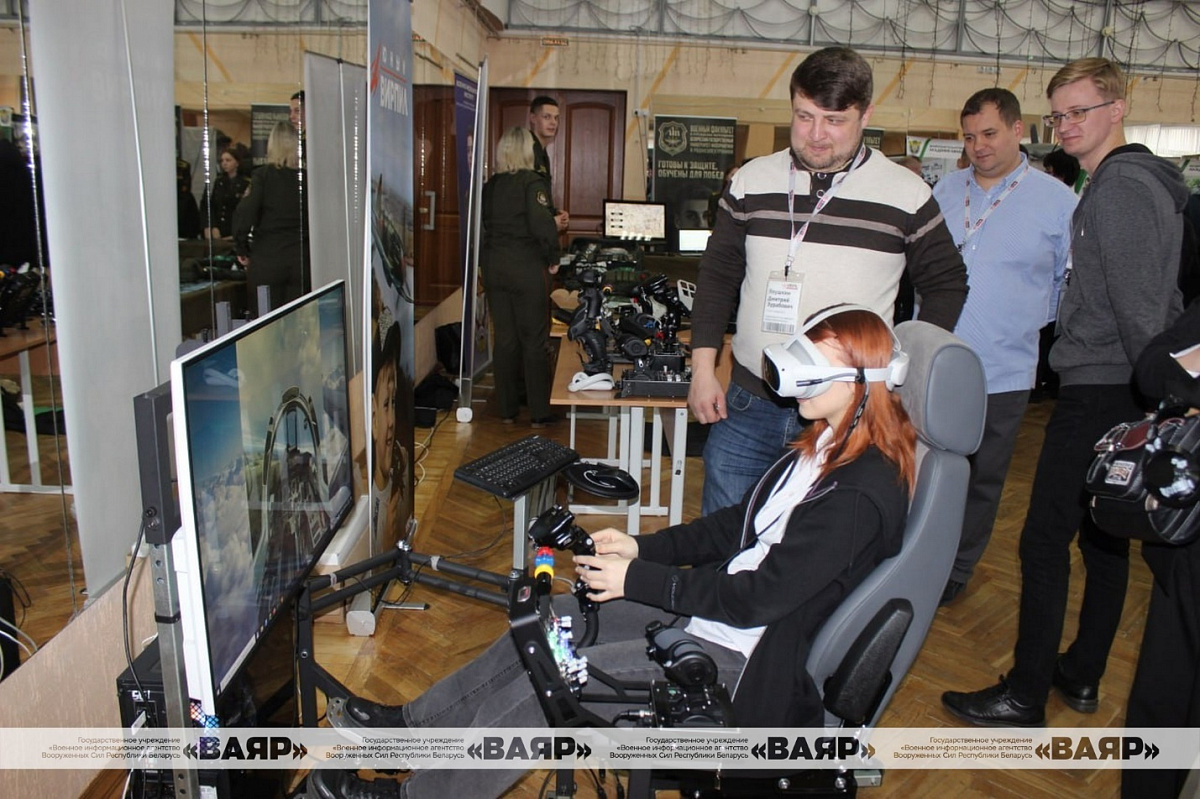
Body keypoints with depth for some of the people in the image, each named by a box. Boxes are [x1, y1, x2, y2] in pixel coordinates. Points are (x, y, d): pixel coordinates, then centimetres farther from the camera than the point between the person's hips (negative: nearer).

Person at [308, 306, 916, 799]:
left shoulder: (860, 494, -25)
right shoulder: (822, 444, 5)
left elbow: (757, 597, -25)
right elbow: (738, 526, 10)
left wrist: (637, 579, -18)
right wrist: (642, 547, -1)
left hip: (743, 658, -9)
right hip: (712, 603, 9)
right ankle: (413, 721, 22)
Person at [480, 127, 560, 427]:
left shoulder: (489, 186, 7)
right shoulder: (533, 182, -10)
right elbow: (543, 225, -20)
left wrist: (486, 263, 15)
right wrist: (553, 259, -7)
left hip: (494, 268, 5)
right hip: (527, 269, -5)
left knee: (505, 340, 12)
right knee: (534, 341, 3)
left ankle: (507, 410, 18)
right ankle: (539, 413, 9)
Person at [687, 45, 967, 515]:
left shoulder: (906, 196, -2)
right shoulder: (752, 181, 4)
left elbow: (946, 285, 8)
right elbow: (718, 274, 10)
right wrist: (703, 368, 4)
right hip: (746, 407, 2)